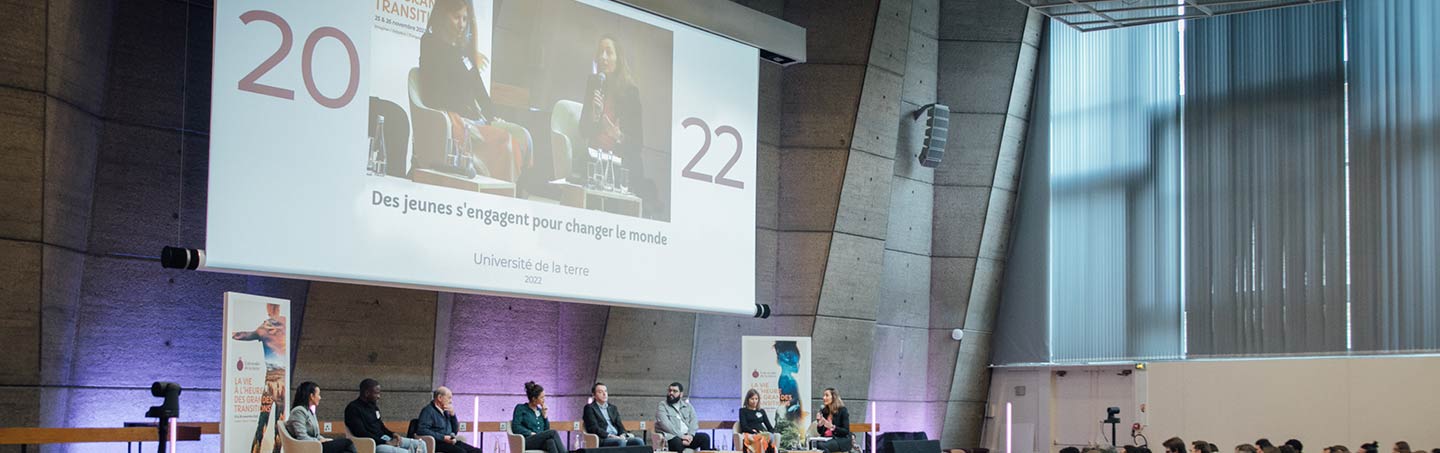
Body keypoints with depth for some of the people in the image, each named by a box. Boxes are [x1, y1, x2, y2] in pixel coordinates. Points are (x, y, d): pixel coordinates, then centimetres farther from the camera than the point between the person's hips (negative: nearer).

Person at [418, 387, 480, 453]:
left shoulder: (445, 412, 20)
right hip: (438, 443, -8)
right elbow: (421, 430, -19)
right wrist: (443, 437, -20)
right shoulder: (428, 411, -4)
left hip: (449, 442, 8)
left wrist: (452, 415, 8)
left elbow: (455, 431, 24)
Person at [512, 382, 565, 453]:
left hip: (541, 442, 4)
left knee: (550, 441, -37)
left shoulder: (539, 410, 23)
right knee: (553, 432, -32)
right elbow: (516, 427, -4)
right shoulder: (521, 408, 8)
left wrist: (544, 415, 10)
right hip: (527, 441, -4)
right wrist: (531, 433, -14)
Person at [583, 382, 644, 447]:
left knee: (639, 441, -23)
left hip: (617, 437, 6)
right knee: (621, 442, -38)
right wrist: (610, 436, -19)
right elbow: (594, 428, -7)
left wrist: (623, 434, -7)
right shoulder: (590, 408, 6)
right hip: (602, 440, -6)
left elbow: (620, 425, 17)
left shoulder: (612, 408, 25)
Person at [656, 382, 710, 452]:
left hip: (687, 436, 5)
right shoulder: (662, 406, 2)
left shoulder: (687, 406, 18)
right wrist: (681, 436, -20)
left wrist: (690, 435, -14)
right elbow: (665, 425, -12)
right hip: (670, 436, -5)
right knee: (677, 442, -38)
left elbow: (693, 421, 7)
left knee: (705, 437, -19)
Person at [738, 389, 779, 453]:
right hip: (750, 434, -4)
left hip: (763, 433, 4)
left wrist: (771, 432, -3)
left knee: (771, 436, -37)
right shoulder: (743, 410, 16)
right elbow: (744, 427, 2)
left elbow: (769, 426, 22)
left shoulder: (761, 411, 28)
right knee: (763, 439, -41)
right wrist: (756, 432, -13)